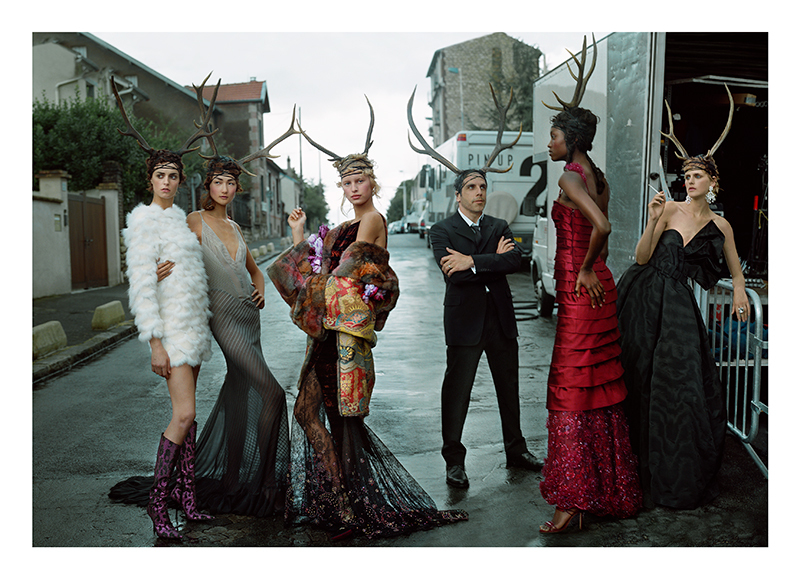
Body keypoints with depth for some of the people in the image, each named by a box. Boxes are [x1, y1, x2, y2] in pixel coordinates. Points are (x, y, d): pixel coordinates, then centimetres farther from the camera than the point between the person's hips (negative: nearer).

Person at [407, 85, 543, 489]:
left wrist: (472, 261, -19)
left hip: (501, 319, 5)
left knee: (509, 388, 15)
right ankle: (454, 460, 14)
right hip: (465, 322, -4)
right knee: (457, 392, 1)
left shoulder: (499, 227, 10)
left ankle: (516, 450, 32)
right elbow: (452, 273, -19)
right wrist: (492, 260, -14)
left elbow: (515, 260, -10)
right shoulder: (442, 230, -3)